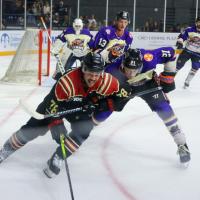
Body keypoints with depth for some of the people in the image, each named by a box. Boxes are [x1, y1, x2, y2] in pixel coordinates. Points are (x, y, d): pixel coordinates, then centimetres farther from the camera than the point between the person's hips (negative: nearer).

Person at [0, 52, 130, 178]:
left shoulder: (107, 81, -32)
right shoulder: (67, 82, -40)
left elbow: (121, 97, -20)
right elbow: (52, 107, -33)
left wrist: (100, 104, -31)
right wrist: (58, 129, -34)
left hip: (84, 108, 3)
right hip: (58, 103, -2)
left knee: (82, 133, -22)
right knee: (34, 128, -2)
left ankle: (57, 159, -6)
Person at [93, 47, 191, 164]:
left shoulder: (148, 59, -40)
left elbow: (170, 52, -24)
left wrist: (168, 75, -20)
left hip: (147, 83, 0)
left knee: (164, 108, -18)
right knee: (101, 113, -1)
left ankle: (182, 145, -5)